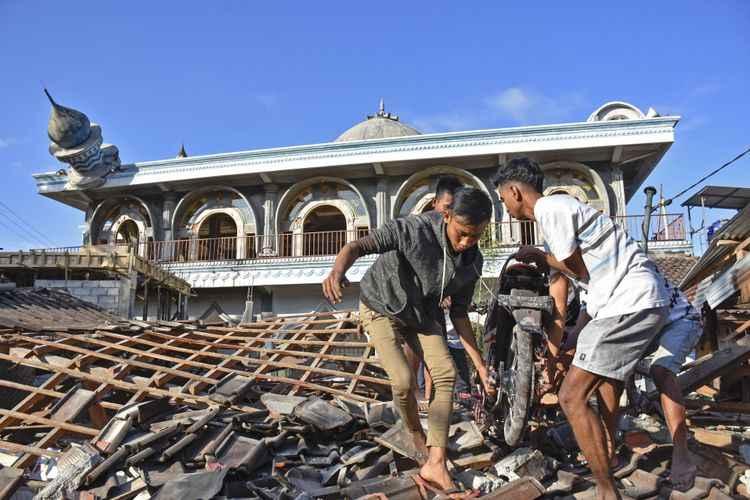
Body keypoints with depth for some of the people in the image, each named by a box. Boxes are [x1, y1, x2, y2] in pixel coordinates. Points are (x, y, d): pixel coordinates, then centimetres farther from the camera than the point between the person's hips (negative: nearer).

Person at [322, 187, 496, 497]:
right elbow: (358, 246, -40)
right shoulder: (414, 229, -33)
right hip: (382, 307, -4)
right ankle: (416, 435, 15)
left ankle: (435, 465, -7)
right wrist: (337, 271, -64)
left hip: (422, 314, 5)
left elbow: (459, 313, -5)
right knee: (404, 381, -18)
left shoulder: (472, 262, -15)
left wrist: (480, 365, -6)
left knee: (446, 374, -13)